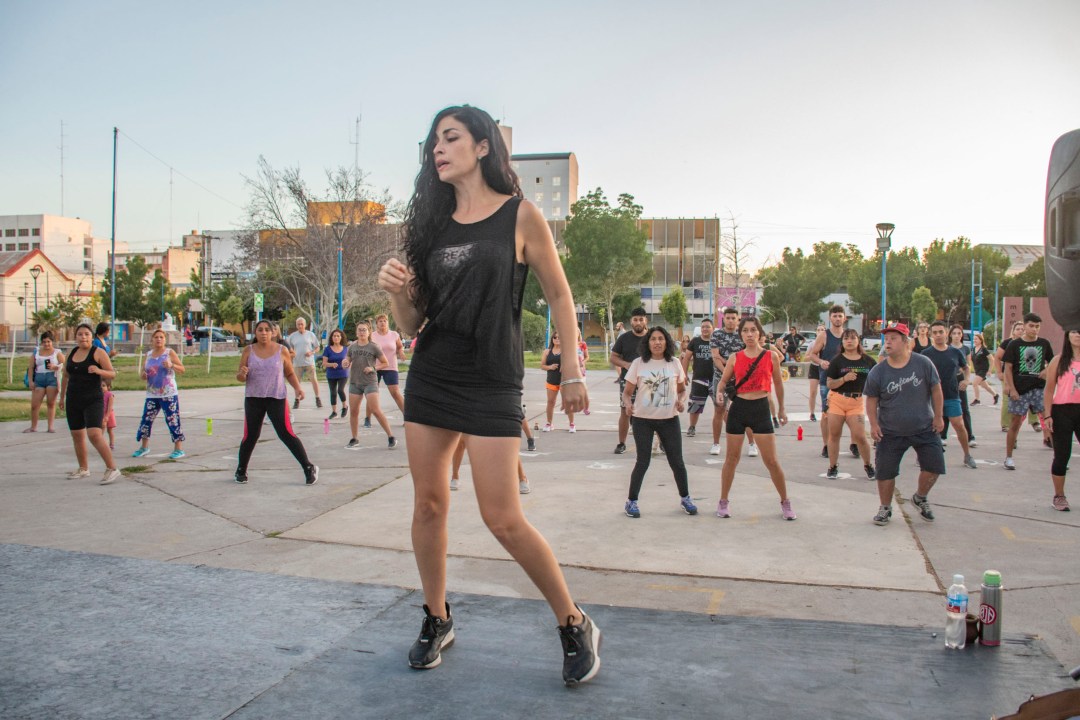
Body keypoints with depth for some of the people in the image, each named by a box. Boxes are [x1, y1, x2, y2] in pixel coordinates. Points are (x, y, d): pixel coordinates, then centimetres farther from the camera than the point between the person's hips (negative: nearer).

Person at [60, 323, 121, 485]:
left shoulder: (98, 353, -5)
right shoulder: (71, 354, 11)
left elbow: (112, 374, -8)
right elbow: (66, 377, 22)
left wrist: (99, 371, -27)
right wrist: (62, 397, 24)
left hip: (93, 400, -6)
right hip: (73, 400, 6)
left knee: (94, 435, -18)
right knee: (77, 435, 12)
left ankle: (112, 469, -14)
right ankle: (83, 468, 27)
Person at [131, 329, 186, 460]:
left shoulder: (170, 352, 0)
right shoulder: (148, 355, 12)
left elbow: (182, 370, -3)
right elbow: (143, 372, 17)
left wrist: (171, 365, -21)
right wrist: (142, 375, -6)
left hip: (169, 395, -4)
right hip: (152, 395, 5)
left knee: (173, 420, -6)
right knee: (146, 419, 6)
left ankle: (179, 449, -1)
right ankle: (144, 447, 23)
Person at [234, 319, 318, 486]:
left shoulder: (282, 350, 0)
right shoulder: (248, 351, 2)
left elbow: (290, 373, 10)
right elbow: (239, 377, 7)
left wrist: (298, 388, -6)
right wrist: (242, 374, -16)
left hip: (277, 399, -2)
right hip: (253, 399, 2)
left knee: (287, 434, -7)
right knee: (250, 436, 5)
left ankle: (309, 468, 2)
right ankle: (241, 471, 27)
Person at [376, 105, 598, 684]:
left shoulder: (519, 216, -4)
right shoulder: (433, 222, 8)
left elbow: (559, 294, 3)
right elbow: (412, 322, 9)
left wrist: (572, 372, 3)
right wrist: (397, 291, -12)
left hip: (491, 384, -5)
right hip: (429, 377, 5)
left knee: (503, 518, -6)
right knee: (429, 505, 9)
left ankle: (575, 627, 13)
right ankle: (436, 620, 30)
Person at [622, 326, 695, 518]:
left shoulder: (674, 363, 1)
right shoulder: (638, 363, -4)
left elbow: (682, 389, 12)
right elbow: (627, 392, -1)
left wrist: (681, 400, -9)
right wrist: (628, 404, -21)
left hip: (669, 419, 2)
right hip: (643, 419, -2)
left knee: (677, 461, 8)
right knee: (643, 462, -1)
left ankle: (685, 498, 29)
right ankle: (631, 501, 15)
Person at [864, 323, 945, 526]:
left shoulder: (923, 363, -11)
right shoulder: (877, 372, -10)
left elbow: (936, 389, -1)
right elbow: (872, 399, 0)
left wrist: (938, 416, 1)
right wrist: (874, 424, -8)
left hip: (924, 428, 1)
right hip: (891, 433, 0)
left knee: (934, 467, -1)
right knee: (885, 471, -1)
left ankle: (920, 498, 28)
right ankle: (885, 508, 20)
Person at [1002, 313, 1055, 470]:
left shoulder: (1044, 343, 6)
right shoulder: (1014, 344, -2)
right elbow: (1008, 368, -3)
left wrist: (1047, 370, -5)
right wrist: (1011, 388, -10)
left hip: (1039, 388, 2)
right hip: (1019, 390, -2)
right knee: (1015, 423, 4)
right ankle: (1008, 457, 14)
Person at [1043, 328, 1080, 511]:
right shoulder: (1059, 361, 1)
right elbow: (1049, 390, 1)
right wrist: (1048, 415, -6)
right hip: (1062, 411, -1)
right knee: (1061, 456, 4)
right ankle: (1059, 497, 16)